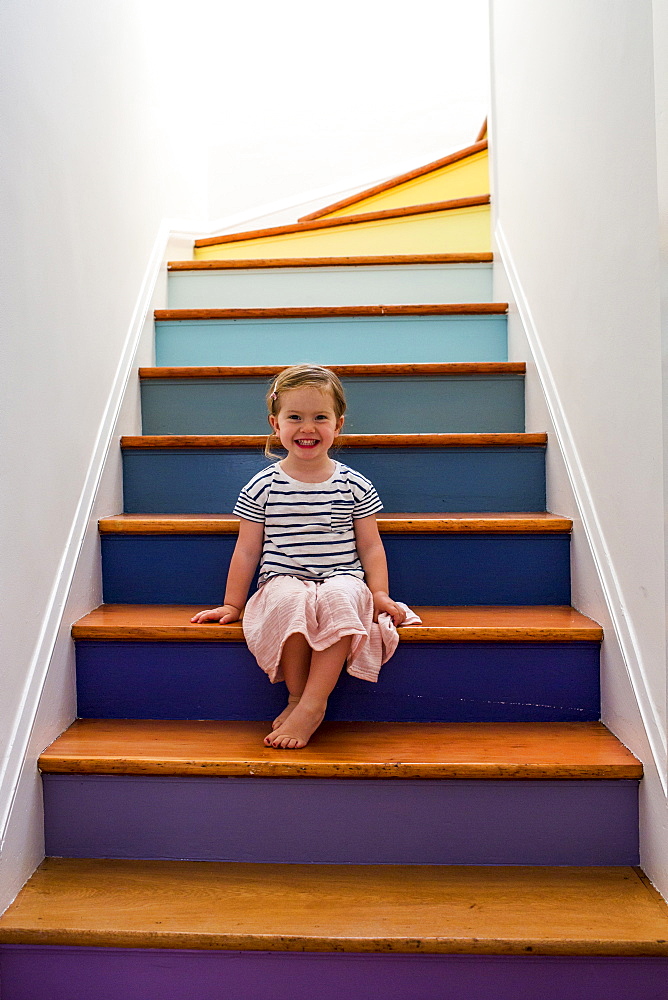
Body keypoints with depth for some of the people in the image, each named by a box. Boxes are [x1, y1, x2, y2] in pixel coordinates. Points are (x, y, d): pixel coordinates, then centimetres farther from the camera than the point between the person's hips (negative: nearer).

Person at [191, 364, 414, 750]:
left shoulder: (355, 486, 6)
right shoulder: (262, 487, 5)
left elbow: (370, 545, 10)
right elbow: (247, 549, 9)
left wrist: (380, 594, -2)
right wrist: (232, 605, 11)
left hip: (341, 583, 1)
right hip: (283, 584, 0)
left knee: (340, 599, -35)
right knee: (290, 600, -36)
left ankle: (313, 702, -27)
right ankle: (297, 696, -16)